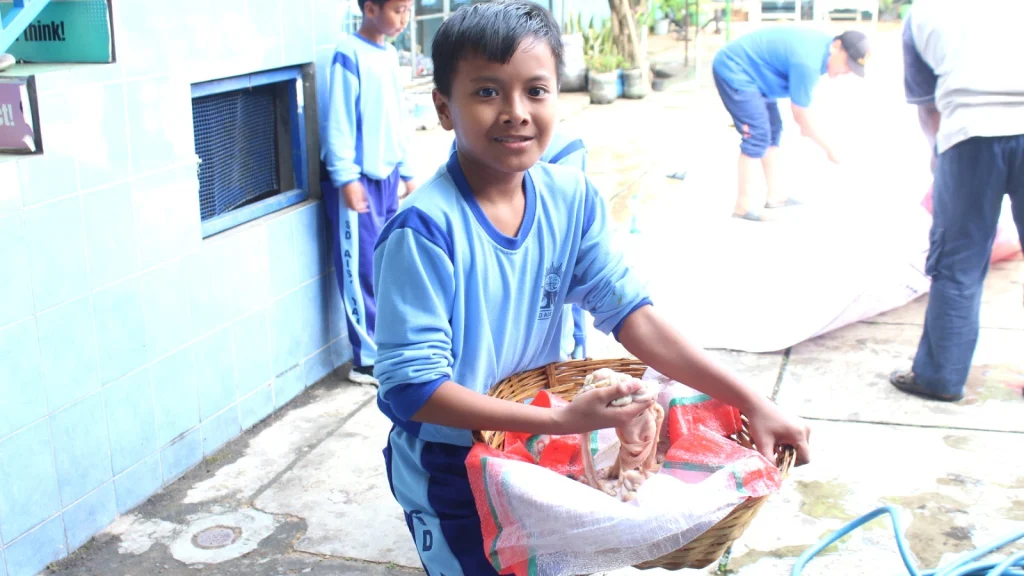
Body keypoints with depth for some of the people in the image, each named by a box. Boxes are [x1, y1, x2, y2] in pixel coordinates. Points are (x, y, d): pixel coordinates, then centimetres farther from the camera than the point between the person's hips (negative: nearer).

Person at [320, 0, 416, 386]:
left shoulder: (390, 55, 12)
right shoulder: (349, 55, -12)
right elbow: (339, 120, -15)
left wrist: (406, 171, 19)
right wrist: (346, 177, -18)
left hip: (387, 175, 8)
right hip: (359, 178, -7)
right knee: (362, 270, -1)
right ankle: (368, 359, 6)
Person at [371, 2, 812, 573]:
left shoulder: (572, 198, -10)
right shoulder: (426, 228, -28)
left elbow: (630, 311, -11)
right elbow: (412, 384, -28)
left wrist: (751, 402, -18)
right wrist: (561, 419, -31)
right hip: (448, 471, -5)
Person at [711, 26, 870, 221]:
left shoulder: (823, 44, 1)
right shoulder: (808, 62, -29)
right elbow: (801, 115, -19)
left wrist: (806, 124, 15)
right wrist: (829, 148, -9)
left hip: (749, 73, 11)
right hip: (732, 71, -11)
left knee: (773, 129, 12)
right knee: (758, 135, -16)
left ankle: (775, 195, 19)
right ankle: (743, 205, -11)